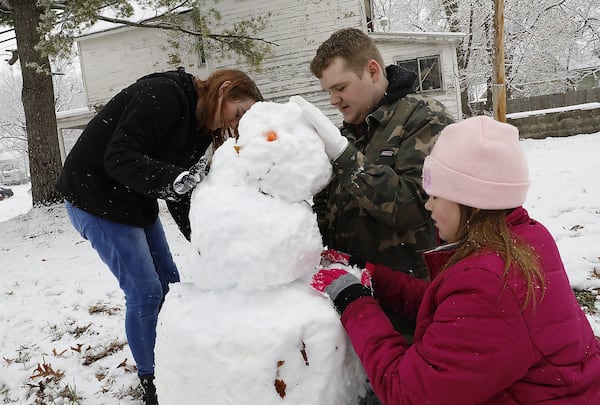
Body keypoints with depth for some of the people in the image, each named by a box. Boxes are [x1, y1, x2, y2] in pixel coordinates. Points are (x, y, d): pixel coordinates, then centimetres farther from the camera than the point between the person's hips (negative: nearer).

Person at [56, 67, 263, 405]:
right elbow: (120, 158, -30)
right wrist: (175, 179, -43)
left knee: (170, 284, 11)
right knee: (145, 292, -7)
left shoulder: (199, 126, 3)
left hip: (137, 201, 9)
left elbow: (181, 195, 0)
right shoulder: (164, 94, -23)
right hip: (96, 197, -9)